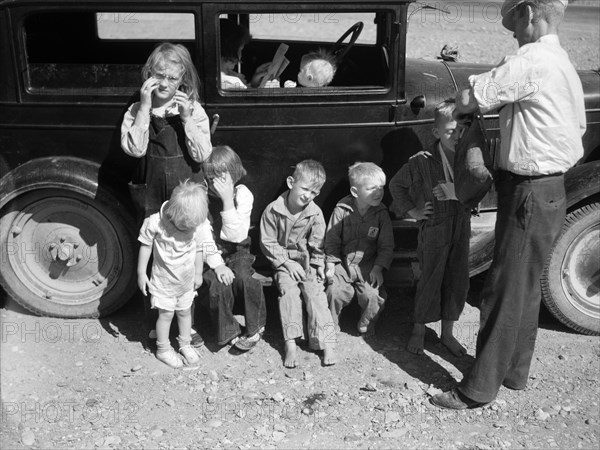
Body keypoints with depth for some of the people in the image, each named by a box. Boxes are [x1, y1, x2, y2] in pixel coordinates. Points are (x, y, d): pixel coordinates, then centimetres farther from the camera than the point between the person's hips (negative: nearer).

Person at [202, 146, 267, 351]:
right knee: (219, 285, -28)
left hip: (237, 252, 0)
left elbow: (236, 236, -19)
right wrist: (216, 264, -20)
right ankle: (228, 332, -3)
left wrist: (228, 200, -24)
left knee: (244, 278, -30)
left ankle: (254, 328, -5)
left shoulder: (243, 195, -9)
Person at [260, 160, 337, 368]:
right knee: (289, 290, -24)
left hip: (307, 260, 2)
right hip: (283, 260, -1)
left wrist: (318, 265, -9)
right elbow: (267, 242, -9)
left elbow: (317, 244, 2)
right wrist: (287, 263, -13)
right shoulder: (273, 210, -14)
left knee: (315, 291, -17)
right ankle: (291, 343, -24)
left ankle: (326, 343, -14)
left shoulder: (315, 213, -8)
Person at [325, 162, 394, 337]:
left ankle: (366, 326, 13)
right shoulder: (342, 210, -7)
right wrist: (330, 264, -6)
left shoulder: (381, 214, -3)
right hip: (343, 262, -1)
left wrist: (378, 268, -8)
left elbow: (386, 245, 2)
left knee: (374, 296, -19)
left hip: (368, 265, 1)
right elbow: (331, 240, 1)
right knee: (335, 292, -21)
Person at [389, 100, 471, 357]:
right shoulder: (424, 162, -14)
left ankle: (447, 333, 27)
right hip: (434, 229, -4)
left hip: (461, 227, 4)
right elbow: (396, 184, -1)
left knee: (458, 281, 10)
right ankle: (419, 331, 25)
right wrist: (412, 211, -1)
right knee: (430, 281, 5)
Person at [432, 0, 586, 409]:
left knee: (504, 293, -4)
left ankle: (479, 389, 6)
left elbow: (469, 99, -19)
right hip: (552, 189, 10)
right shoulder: (565, 66, 14)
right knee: (526, 288, 17)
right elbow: (578, 128, 19)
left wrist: (457, 110, 4)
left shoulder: (531, 61, -17)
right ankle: (515, 372, 31)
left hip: (529, 195, -10)